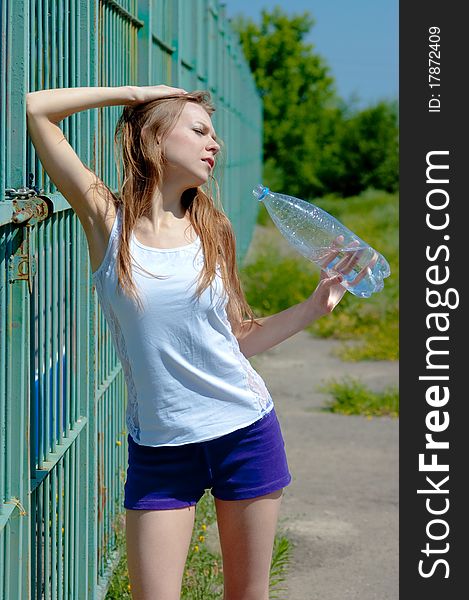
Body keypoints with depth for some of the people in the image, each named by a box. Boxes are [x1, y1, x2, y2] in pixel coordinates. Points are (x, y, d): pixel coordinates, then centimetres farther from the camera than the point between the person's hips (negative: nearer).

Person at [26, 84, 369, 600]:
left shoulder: (210, 230, 3)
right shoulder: (108, 219, -6)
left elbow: (237, 339, 9)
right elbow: (34, 108, -11)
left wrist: (316, 304, 3)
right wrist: (132, 93, -5)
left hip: (244, 432, 3)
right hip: (157, 447, -3)